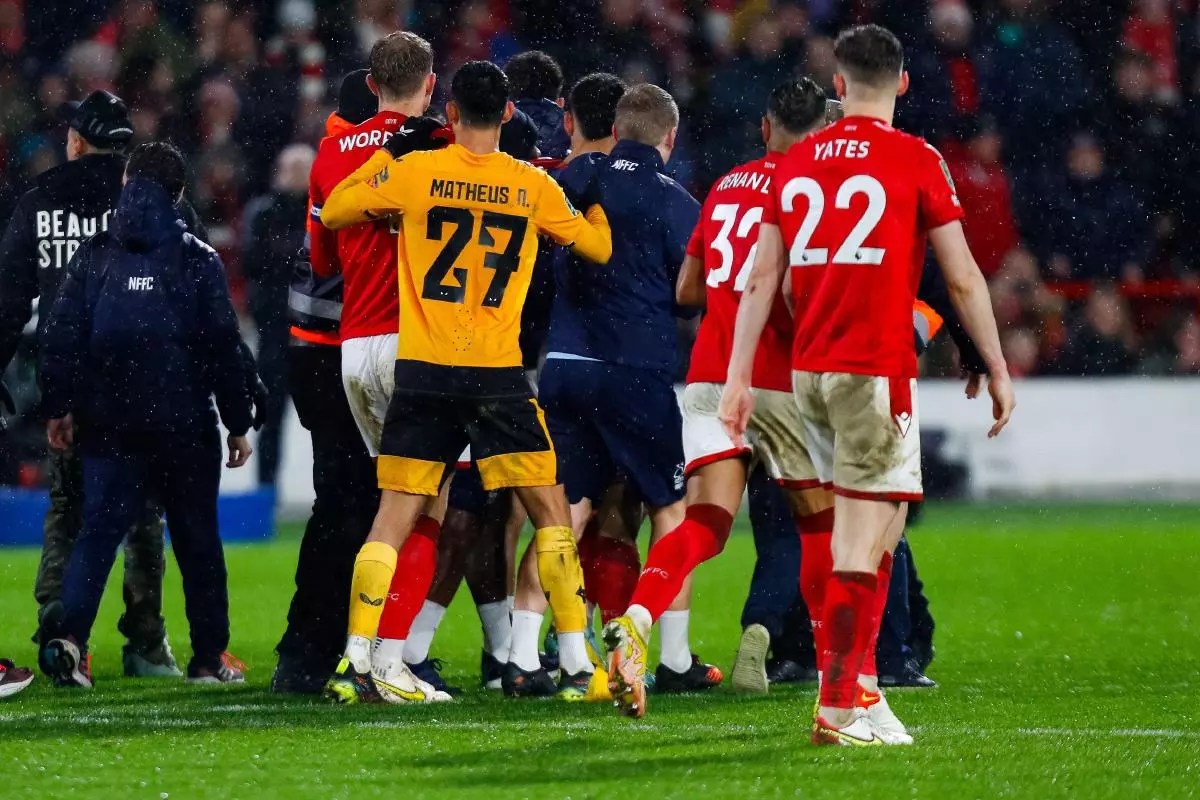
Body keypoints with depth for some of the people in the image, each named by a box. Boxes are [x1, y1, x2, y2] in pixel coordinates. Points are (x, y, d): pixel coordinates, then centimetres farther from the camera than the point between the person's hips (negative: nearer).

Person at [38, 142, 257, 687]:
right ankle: (209, 655, 15)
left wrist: (59, 406, 7)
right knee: (196, 537, 10)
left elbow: (62, 333, 1)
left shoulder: (93, 254, 3)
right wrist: (237, 422, 5)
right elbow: (222, 346, -1)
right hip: (183, 423, -1)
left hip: (108, 423, 1)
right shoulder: (197, 260, -2)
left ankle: (70, 636, -21)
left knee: (99, 529, 0)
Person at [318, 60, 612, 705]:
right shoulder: (533, 186, 1)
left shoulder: (413, 173, -2)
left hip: (423, 375, 1)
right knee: (552, 517, 7)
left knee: (392, 522, 5)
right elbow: (598, 247, 16)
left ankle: (354, 665, -1)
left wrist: (381, 158, 22)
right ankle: (578, 666, 3)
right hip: (498, 377, -1)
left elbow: (332, 212, 12)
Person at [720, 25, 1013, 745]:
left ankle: (856, 679, 17)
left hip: (808, 372, 6)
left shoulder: (796, 164, 9)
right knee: (866, 536, -5)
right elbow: (964, 279, -1)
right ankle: (838, 708, -9)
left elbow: (761, 279, 8)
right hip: (876, 372, -6)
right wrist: (997, 369, 7)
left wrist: (738, 378, 10)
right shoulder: (917, 161, -4)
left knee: (870, 525, 18)